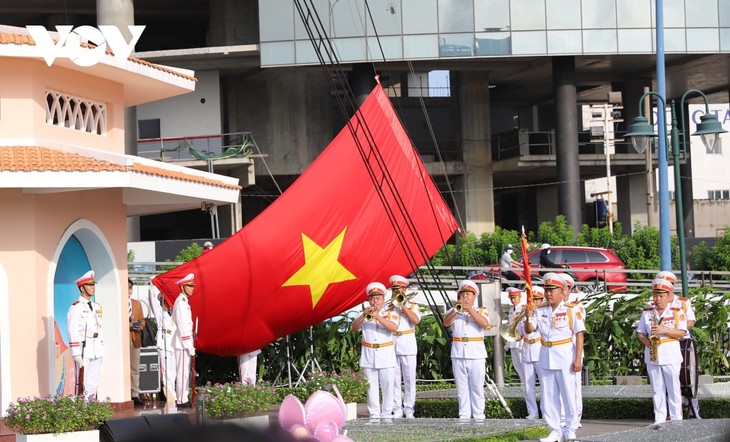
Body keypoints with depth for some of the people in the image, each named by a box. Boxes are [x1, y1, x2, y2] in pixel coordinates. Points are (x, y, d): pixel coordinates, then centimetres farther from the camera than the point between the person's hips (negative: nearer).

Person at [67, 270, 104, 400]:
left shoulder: (96, 307, 16)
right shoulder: (76, 307, -8)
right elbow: (73, 331, -13)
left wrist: (101, 350, 16)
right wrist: (76, 353, -18)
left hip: (96, 350, 7)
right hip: (83, 351, -7)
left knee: (93, 384, 9)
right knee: (83, 384, -7)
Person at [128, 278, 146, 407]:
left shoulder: (137, 304, 17)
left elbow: (142, 320, 18)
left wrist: (140, 326, -2)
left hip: (135, 340, 5)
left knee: (135, 369, 6)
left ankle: (135, 395, 9)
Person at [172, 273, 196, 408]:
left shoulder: (184, 302, 16)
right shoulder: (181, 302, -15)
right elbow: (182, 326, -19)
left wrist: (191, 343, 18)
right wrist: (190, 345, -19)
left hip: (185, 342, 10)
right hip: (183, 342, -10)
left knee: (185, 371, 12)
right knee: (183, 372, -7)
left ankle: (184, 397, 16)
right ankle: (182, 400, -6)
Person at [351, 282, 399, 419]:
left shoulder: (390, 313, 5)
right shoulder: (364, 314, 12)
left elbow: (394, 328, -14)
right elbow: (354, 328, -3)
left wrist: (378, 317, -24)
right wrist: (364, 315, -18)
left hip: (386, 355, -2)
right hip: (369, 355, 2)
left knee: (387, 385, -4)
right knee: (371, 386, 0)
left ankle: (386, 413, 2)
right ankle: (374, 414, 3)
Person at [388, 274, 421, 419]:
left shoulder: (412, 306, 8)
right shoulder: (388, 306, 13)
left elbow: (416, 320, -11)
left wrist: (403, 306, -11)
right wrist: (388, 311, -9)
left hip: (408, 346, -2)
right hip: (391, 346, 2)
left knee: (409, 380, -2)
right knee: (394, 379, 0)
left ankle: (409, 410, 2)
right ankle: (397, 409, 4)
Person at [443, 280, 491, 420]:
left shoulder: (481, 311, 8)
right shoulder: (454, 311, 13)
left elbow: (485, 324, -12)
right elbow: (446, 323, -6)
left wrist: (470, 310, -18)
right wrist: (456, 309, -20)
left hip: (476, 354, -2)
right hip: (458, 354, 2)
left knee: (477, 386, -1)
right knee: (462, 387, 4)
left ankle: (478, 414, 3)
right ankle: (464, 414, 7)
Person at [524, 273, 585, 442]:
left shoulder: (571, 311, -5)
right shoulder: (540, 311, 7)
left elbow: (579, 335, -7)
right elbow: (529, 330, -2)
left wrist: (578, 359, -12)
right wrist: (529, 317, -22)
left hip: (565, 359, -5)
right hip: (546, 359, 5)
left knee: (568, 395, 1)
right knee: (548, 397, 7)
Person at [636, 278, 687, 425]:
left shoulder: (677, 312, 0)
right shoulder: (647, 312, 10)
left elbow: (681, 333, -6)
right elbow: (640, 332, 12)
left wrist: (664, 330, -19)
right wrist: (647, 342, -8)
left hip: (670, 356, -3)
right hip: (652, 356, 3)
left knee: (673, 389, -1)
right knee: (657, 389, 6)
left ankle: (676, 419, 4)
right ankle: (659, 419, 10)